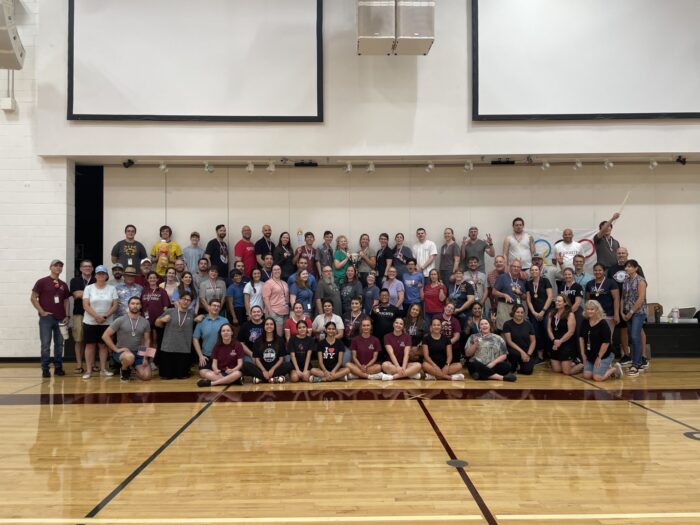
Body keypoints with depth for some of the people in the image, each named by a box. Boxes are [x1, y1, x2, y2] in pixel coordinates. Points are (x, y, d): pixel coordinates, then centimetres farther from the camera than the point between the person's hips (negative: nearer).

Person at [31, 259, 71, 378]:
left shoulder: (63, 285, 12)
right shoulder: (42, 282, -1)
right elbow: (33, 298, -2)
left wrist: (67, 316, 4)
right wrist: (42, 312, -10)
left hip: (60, 319, 4)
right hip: (46, 318, -4)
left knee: (59, 344, 7)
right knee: (46, 344, -2)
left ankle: (58, 367, 15)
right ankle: (45, 368, 5)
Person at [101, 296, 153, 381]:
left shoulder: (145, 322, 2)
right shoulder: (120, 320, -9)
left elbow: (147, 340, 9)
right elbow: (105, 336, -9)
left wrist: (145, 358, -2)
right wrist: (116, 349, -14)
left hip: (138, 353, 4)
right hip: (121, 352, -3)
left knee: (146, 376, -14)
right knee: (129, 357, -40)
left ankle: (134, 367, 20)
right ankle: (124, 370, -4)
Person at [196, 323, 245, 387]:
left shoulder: (237, 345, -2)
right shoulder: (217, 346, 7)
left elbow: (240, 364, -7)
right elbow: (214, 363, 3)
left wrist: (232, 370, -28)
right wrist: (215, 370, -21)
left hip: (232, 372, -3)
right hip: (220, 373, 3)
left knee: (237, 374, -38)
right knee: (202, 372, -24)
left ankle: (211, 383, -32)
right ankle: (231, 381, -32)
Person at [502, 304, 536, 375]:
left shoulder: (528, 324, 4)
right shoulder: (507, 324, -5)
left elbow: (533, 341, 4)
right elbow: (509, 341, -10)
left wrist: (528, 354, -10)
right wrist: (522, 352, -20)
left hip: (527, 350, 2)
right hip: (513, 349, -2)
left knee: (528, 370, -22)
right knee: (516, 354, -39)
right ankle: (513, 366, -3)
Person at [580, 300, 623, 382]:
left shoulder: (603, 324, -17)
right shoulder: (584, 322, 2)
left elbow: (606, 342, -18)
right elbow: (581, 337, 8)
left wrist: (599, 357, -16)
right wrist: (583, 354, 4)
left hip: (604, 356, -7)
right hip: (589, 355, 7)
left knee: (598, 378, -16)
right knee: (587, 375, -2)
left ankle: (615, 369, 11)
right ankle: (607, 368, 21)